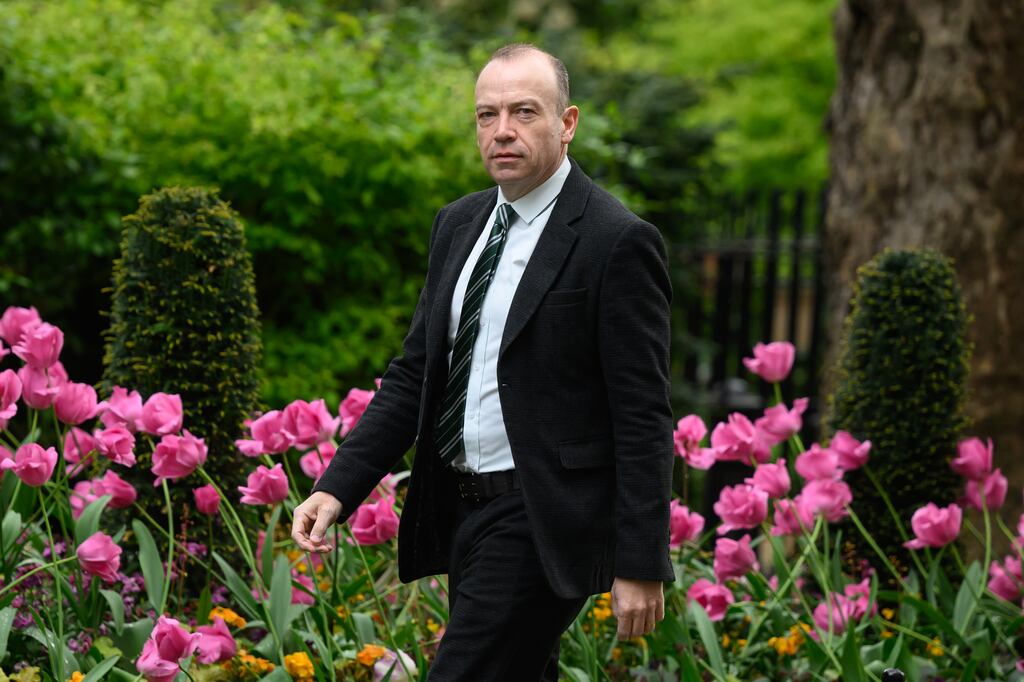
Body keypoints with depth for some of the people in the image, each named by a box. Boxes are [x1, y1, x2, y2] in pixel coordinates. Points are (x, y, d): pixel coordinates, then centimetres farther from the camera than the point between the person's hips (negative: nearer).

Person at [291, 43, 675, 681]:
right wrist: (337, 489, 2)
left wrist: (641, 565, -15)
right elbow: (413, 375, 14)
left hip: (544, 524, -8)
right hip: (462, 509, 8)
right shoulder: (458, 225, 11)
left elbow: (643, 419, -13)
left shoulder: (617, 240, -12)